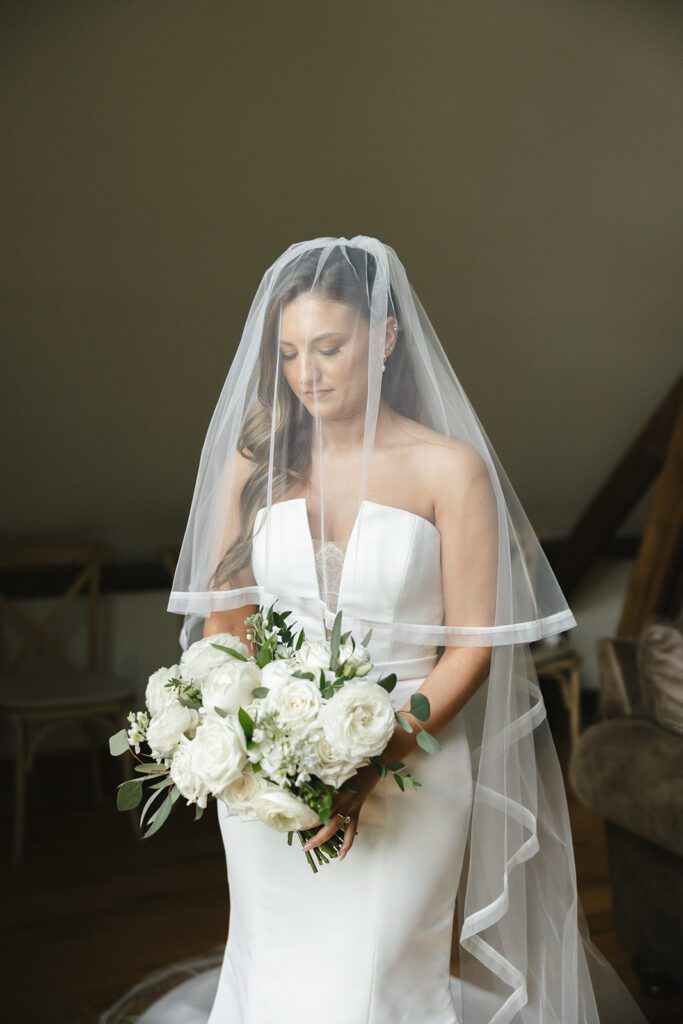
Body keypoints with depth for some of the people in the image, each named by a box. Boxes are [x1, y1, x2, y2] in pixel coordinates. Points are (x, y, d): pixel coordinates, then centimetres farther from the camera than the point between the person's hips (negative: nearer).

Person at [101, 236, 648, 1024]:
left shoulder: (450, 467, -6)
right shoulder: (254, 463, 3)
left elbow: (473, 645, -8)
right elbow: (221, 624, 6)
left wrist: (371, 763, -18)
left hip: (406, 773, -3)